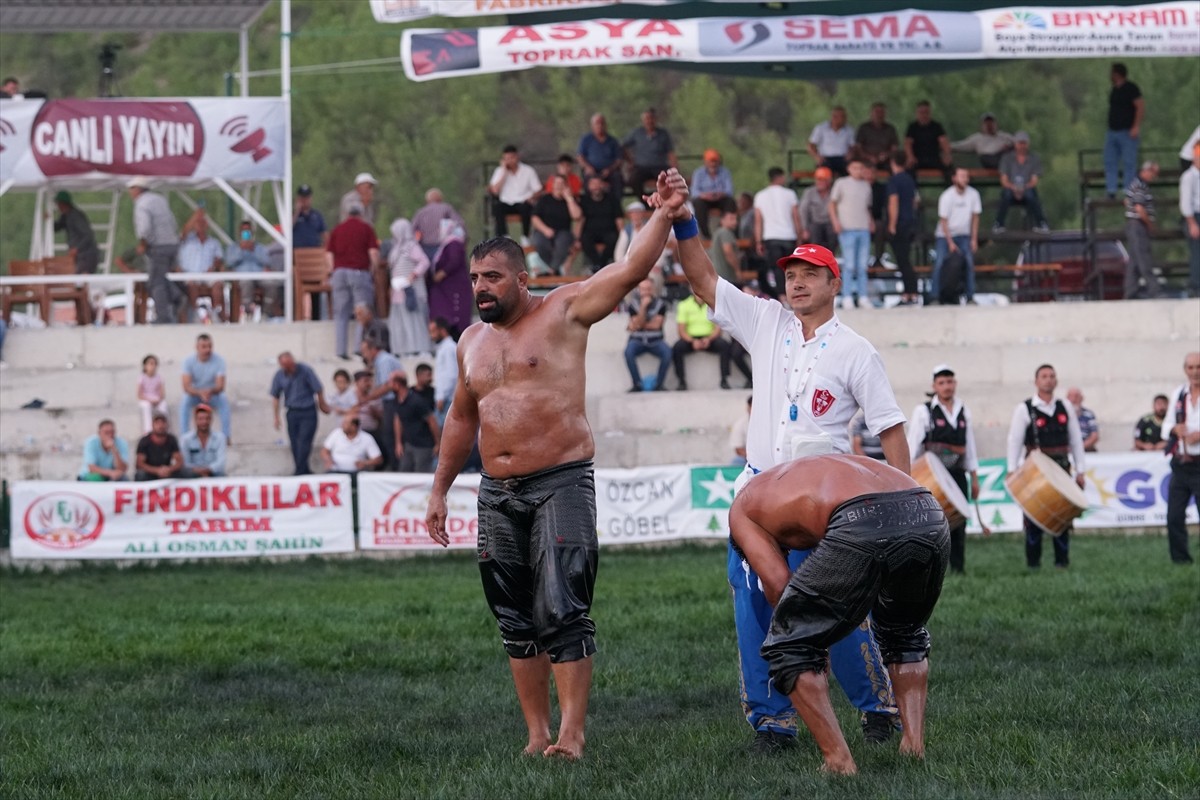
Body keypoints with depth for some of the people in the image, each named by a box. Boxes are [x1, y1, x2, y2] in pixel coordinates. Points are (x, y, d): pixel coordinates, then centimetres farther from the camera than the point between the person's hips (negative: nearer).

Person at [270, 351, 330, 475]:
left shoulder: (305, 371, -14)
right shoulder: (279, 375, -2)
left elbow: (319, 390, -4)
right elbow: (275, 396, 7)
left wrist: (322, 405, 8)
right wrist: (276, 418, 6)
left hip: (308, 412, -4)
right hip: (292, 412, 4)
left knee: (304, 442, -13)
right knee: (295, 444, 4)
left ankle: (300, 471, -13)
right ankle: (305, 472, 15)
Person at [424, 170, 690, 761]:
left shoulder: (563, 312, -1)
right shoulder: (472, 341, 16)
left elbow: (632, 270, -11)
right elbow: (461, 418, 26)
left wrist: (664, 214, -23)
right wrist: (439, 490, 25)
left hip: (561, 484, -6)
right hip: (498, 492, 6)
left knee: (562, 611, -13)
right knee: (515, 621, 6)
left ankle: (571, 733, -15)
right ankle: (536, 733, 11)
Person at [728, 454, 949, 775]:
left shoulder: (743, 507, 26)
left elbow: (777, 583, 13)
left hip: (862, 530, -6)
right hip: (929, 518, 6)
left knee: (788, 648, 15)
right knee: (905, 634, 36)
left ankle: (838, 760, 5)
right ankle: (914, 746, 23)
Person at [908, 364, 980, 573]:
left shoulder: (964, 413, 14)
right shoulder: (923, 411, 0)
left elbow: (970, 447, 16)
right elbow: (912, 447, -3)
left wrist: (974, 478, 13)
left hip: (957, 475, 5)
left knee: (958, 524, 5)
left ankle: (959, 568, 9)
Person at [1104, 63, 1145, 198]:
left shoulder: (1130, 88, -10)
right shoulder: (1115, 90, 14)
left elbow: (1141, 106, -15)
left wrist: (1136, 127, -21)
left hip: (1127, 132, -9)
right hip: (1113, 131, 9)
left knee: (1129, 164, -6)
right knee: (1110, 162, 4)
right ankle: (1111, 191, 5)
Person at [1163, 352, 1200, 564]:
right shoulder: (1179, 394, 12)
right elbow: (1166, 428, 16)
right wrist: (1174, 429, -6)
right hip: (1180, 465, 5)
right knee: (1174, 517, 5)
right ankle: (1180, 560, 15)